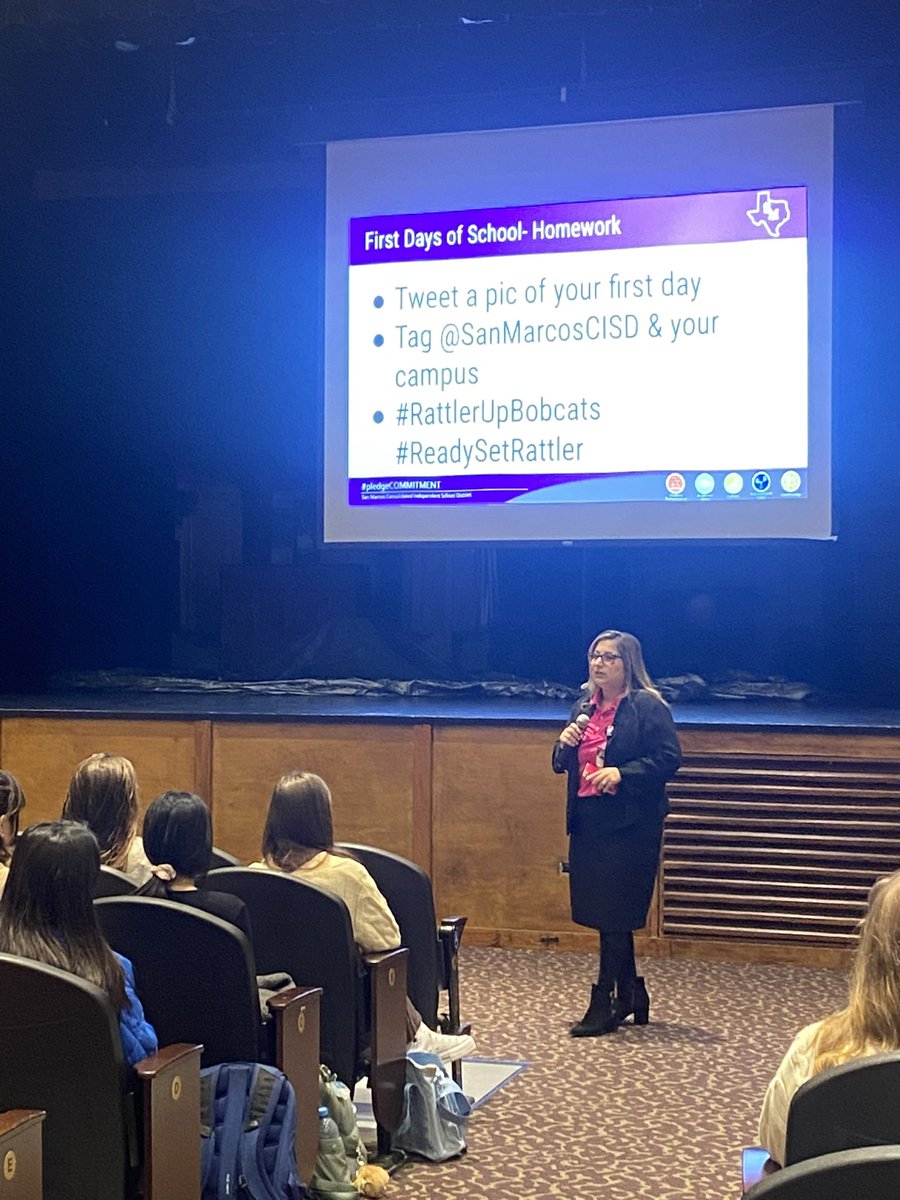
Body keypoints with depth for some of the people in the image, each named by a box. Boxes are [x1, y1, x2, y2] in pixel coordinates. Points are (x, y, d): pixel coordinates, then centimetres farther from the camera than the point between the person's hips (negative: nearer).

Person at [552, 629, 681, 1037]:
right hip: (587, 820, 7)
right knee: (603, 913, 12)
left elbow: (669, 759, -13)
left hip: (629, 824, -7)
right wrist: (565, 744, -2)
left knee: (614, 915, -5)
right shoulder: (584, 705, 14)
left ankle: (605, 1005, 2)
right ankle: (631, 996, 25)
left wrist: (622, 774, -23)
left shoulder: (648, 706, -8)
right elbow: (562, 764, 20)